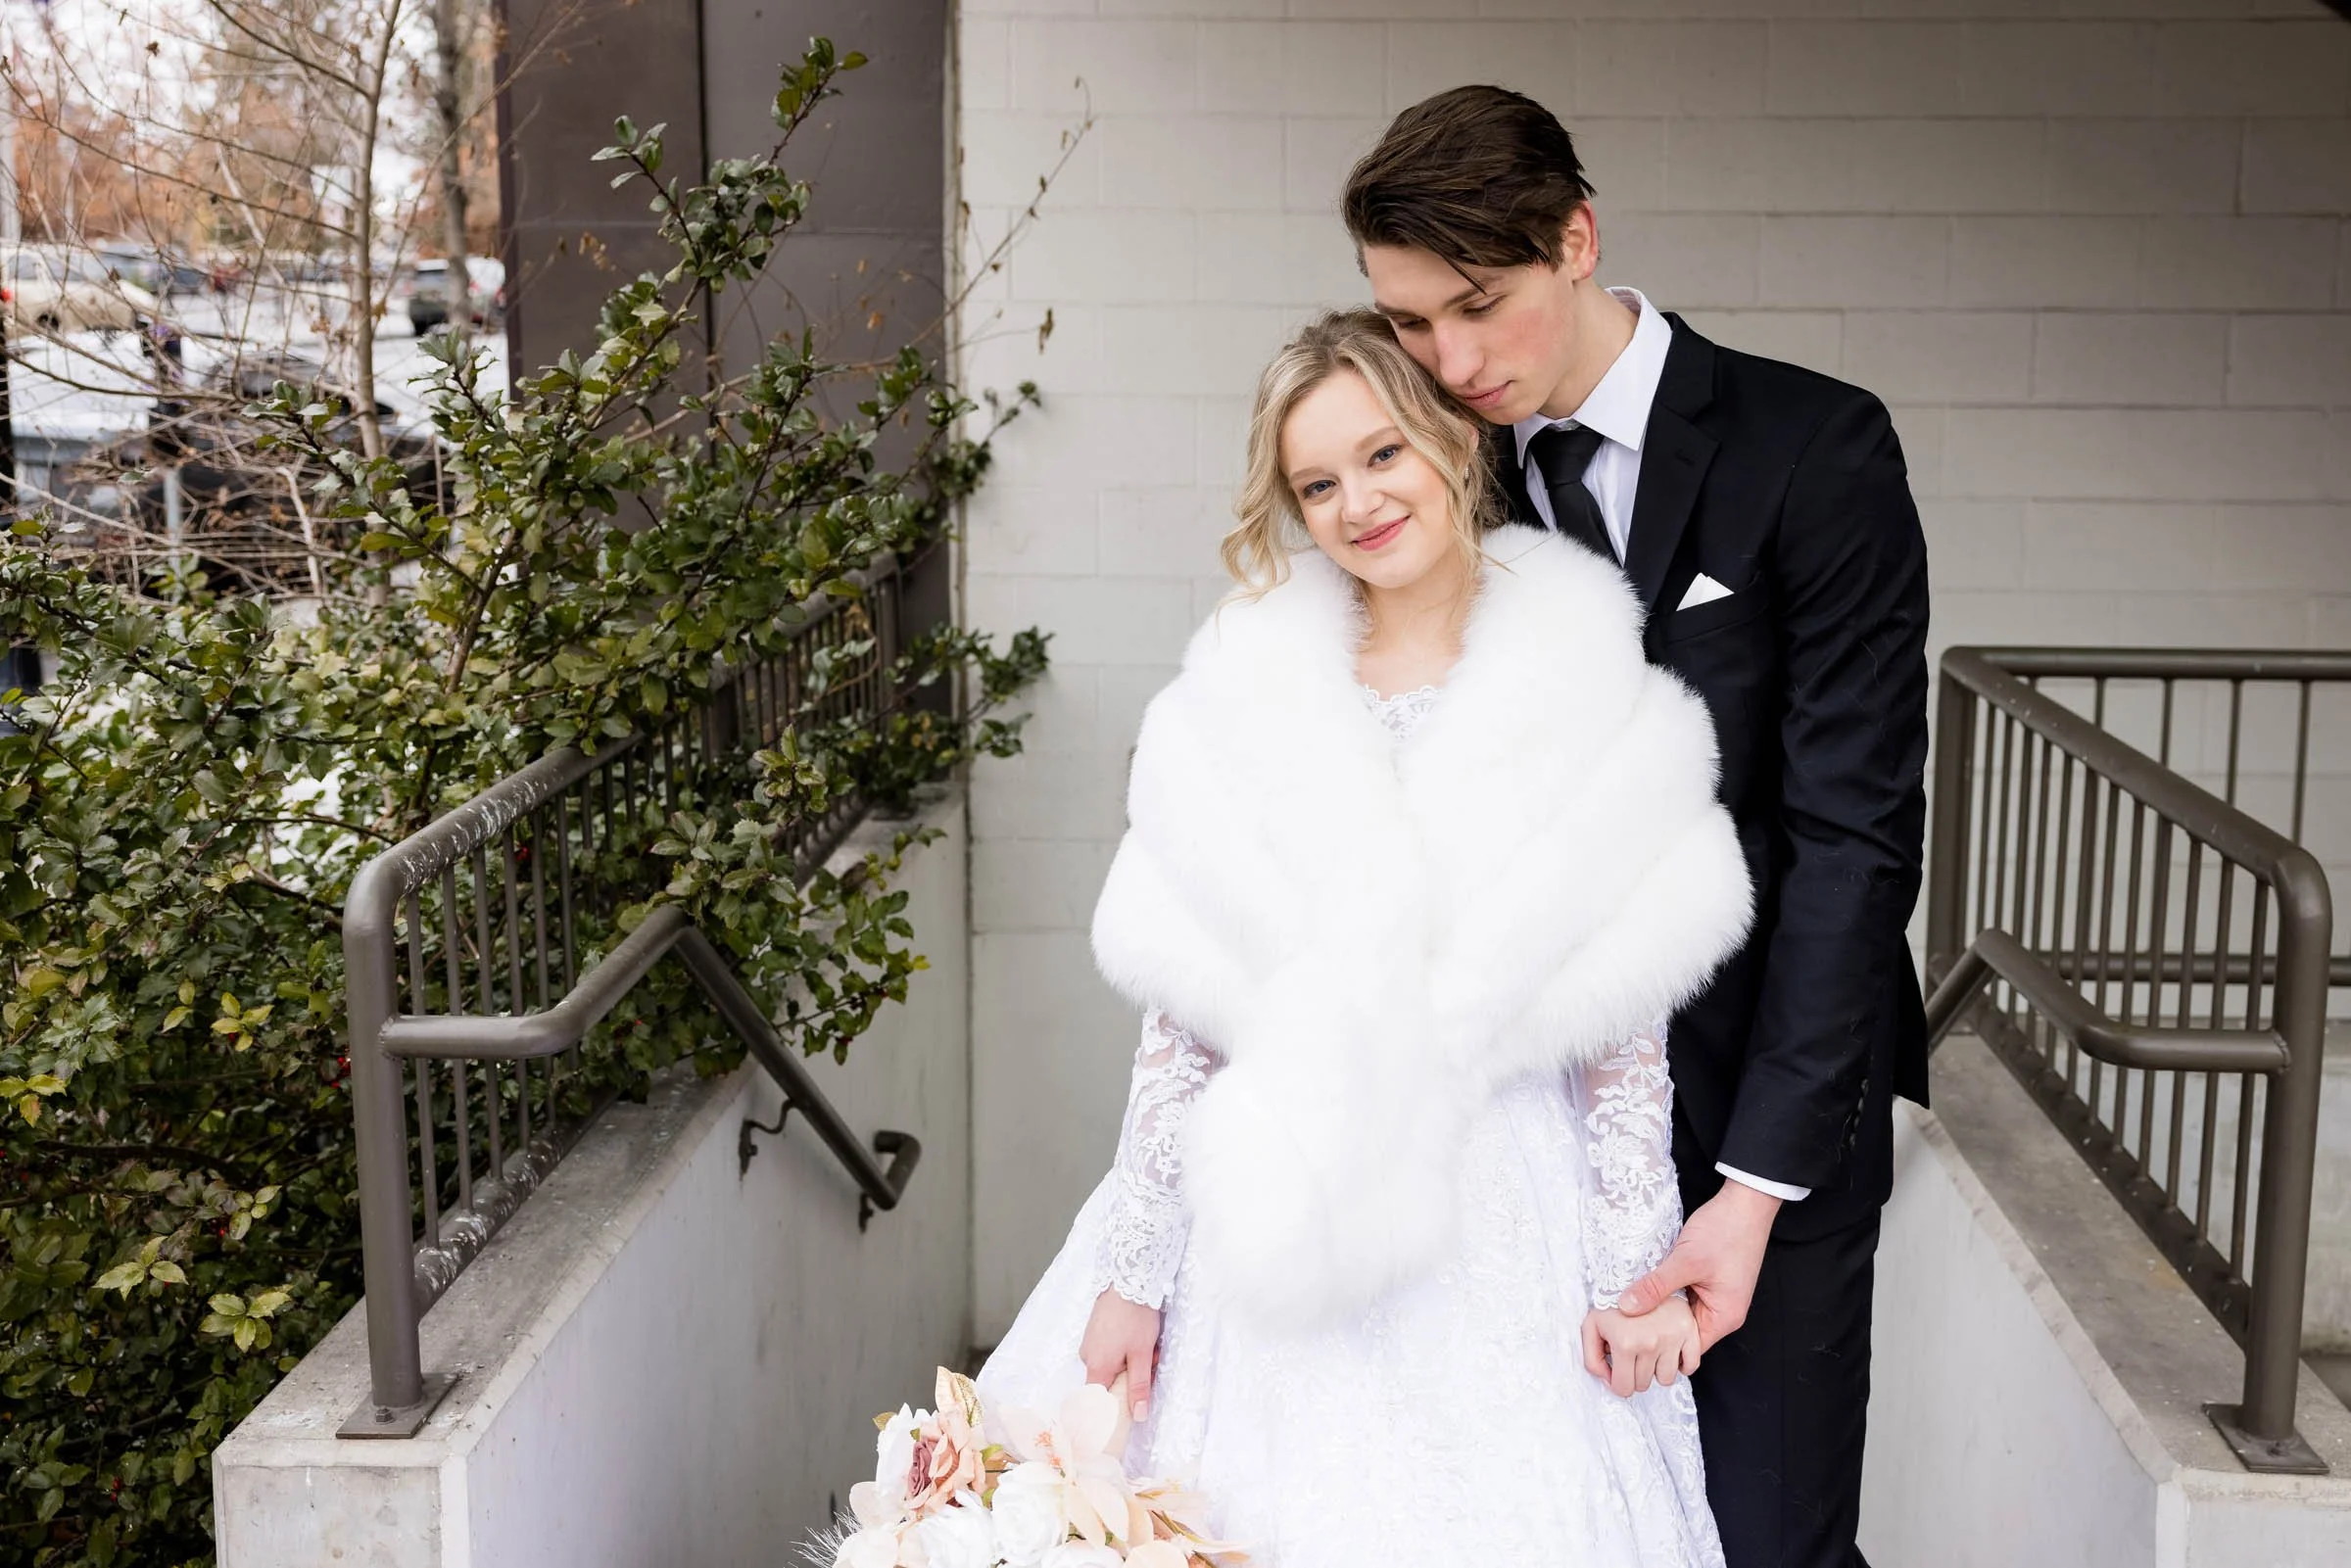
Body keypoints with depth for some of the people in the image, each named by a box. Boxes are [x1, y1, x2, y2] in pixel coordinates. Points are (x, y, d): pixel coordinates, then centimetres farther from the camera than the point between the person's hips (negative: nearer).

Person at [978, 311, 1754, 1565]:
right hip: (1276, 1225, 1)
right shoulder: (1241, 709, -1)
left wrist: (1635, 1267, -2)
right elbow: (1179, 1025, 1)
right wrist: (1134, 1272, 2)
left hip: (1502, 1225, 0)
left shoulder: (1593, 707, -3)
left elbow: (1627, 1029, 0)